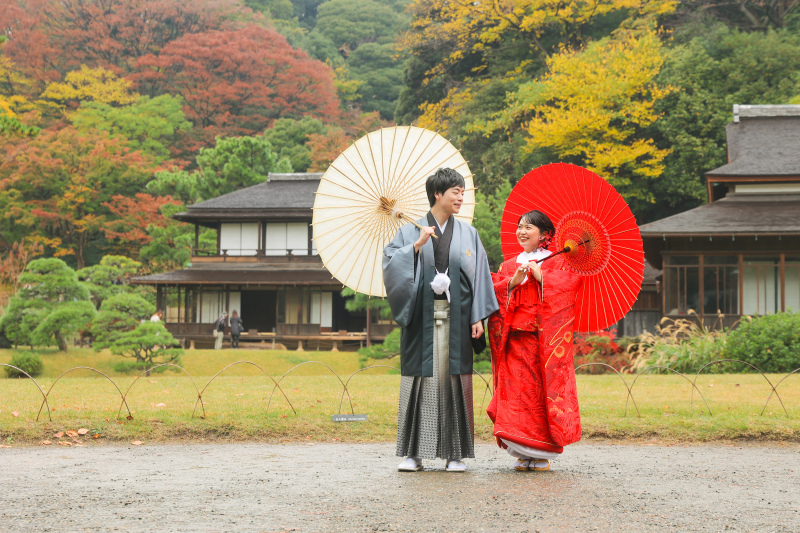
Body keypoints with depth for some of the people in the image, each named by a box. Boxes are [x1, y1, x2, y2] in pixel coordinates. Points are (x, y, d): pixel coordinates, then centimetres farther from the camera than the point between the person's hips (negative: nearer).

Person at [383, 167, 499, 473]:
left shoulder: (468, 234, 11)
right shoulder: (411, 232, 7)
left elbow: (479, 276, 7)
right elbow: (391, 262, -6)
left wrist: (478, 317, -1)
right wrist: (416, 246, -19)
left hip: (455, 319, 1)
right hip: (423, 319, -1)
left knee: (454, 380, -1)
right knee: (420, 381, -2)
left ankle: (455, 454, 5)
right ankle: (414, 452, 3)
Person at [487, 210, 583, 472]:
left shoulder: (558, 262, 7)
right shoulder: (509, 265, 19)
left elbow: (571, 283, -10)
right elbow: (493, 292, 7)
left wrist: (541, 276, -11)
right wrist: (513, 281, -8)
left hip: (545, 339, -3)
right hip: (516, 340, 3)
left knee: (544, 389, -6)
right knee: (516, 390, -4)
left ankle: (542, 453, 0)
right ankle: (523, 453, 1)